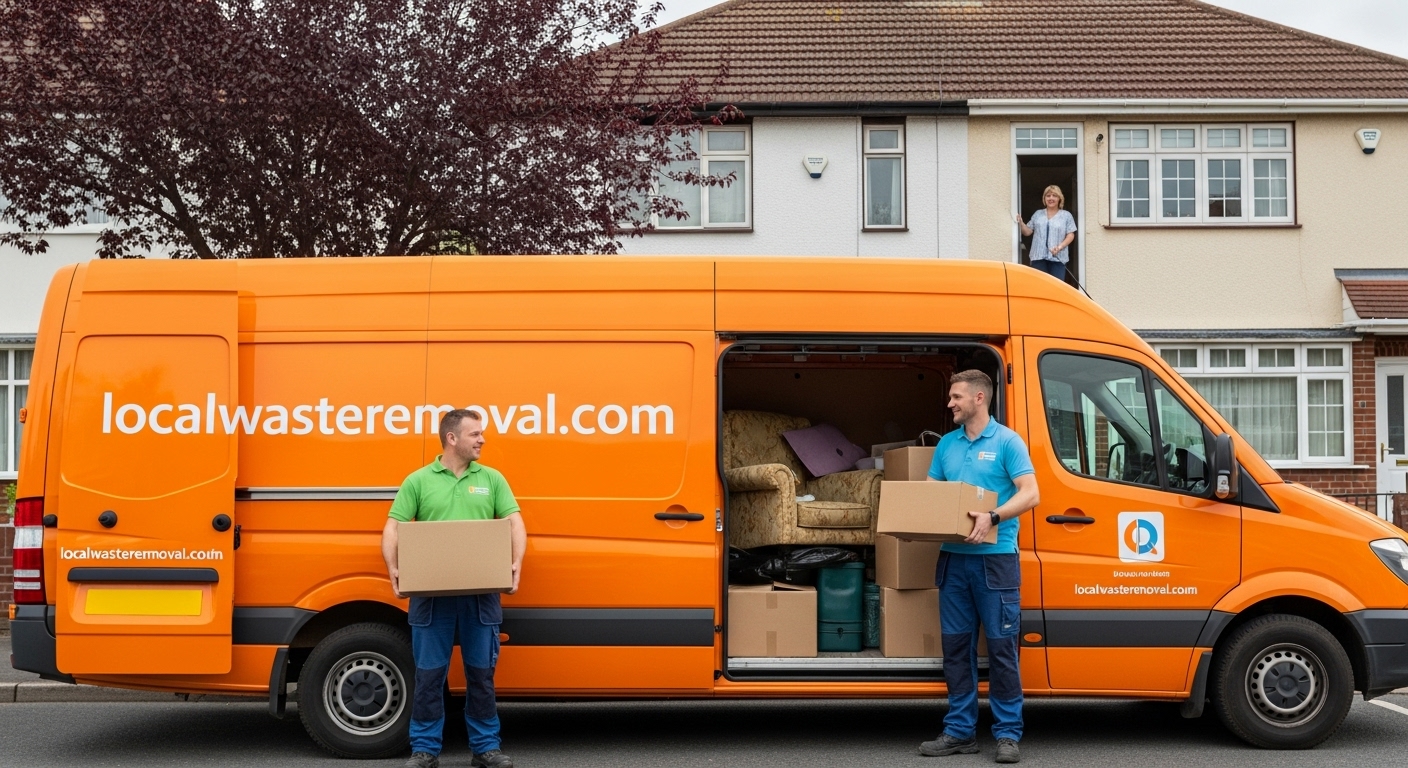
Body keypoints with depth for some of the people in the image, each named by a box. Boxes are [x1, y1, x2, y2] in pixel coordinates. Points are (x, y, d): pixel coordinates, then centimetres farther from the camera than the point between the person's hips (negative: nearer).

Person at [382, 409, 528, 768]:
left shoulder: (492, 479, 8)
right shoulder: (418, 481, 4)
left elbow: (515, 523, 2)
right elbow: (392, 528, 1)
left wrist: (516, 564, -14)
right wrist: (393, 569, -15)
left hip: (481, 593, 1)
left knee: (481, 672, 8)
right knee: (429, 673, 5)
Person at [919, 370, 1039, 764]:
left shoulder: (1007, 441, -3)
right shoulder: (947, 444, 13)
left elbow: (1030, 494, -10)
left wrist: (992, 517, -25)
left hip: (995, 558, -6)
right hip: (953, 558, 6)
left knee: (1001, 647, -2)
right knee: (956, 646, 8)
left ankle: (1008, 734, 5)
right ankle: (960, 731, 16)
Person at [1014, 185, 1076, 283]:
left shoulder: (1066, 215, 9)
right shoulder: (1037, 214, 17)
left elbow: (1070, 235, 4)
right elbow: (1028, 232, 17)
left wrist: (1060, 247, -12)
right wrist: (1021, 223, -3)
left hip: (1058, 258, -2)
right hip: (1038, 257, 2)